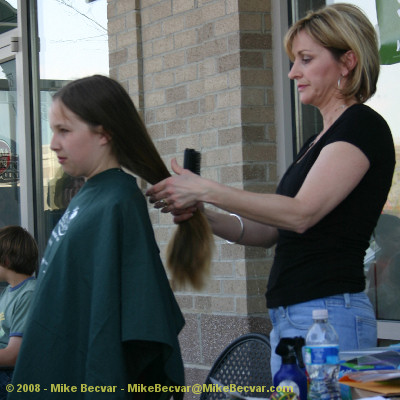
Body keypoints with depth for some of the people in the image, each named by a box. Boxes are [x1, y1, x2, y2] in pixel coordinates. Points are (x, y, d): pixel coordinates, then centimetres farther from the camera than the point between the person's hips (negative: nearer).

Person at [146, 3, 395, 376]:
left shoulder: (363, 127, -8)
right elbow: (270, 231, 19)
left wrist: (206, 190, -17)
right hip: (290, 316, 9)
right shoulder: (319, 140, 21)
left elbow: (301, 213, -20)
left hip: (328, 314, -9)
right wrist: (203, 215, 4)